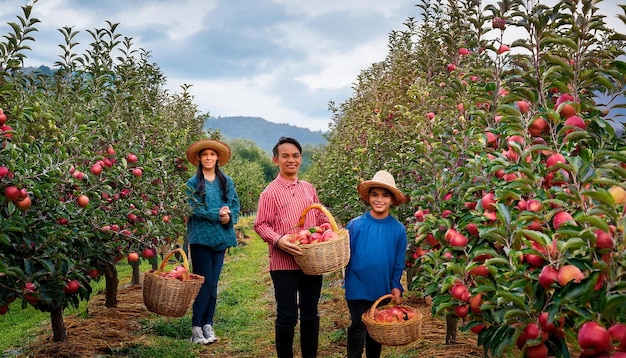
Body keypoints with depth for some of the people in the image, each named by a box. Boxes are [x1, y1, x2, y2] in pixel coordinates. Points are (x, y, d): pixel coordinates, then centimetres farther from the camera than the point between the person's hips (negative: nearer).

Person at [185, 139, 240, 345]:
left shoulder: (226, 182, 12)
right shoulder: (193, 183, 1)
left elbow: (235, 205, 8)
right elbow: (194, 209, -9)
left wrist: (229, 217, -13)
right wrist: (217, 214, -17)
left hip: (221, 237, 4)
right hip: (201, 237, -4)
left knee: (213, 283, 6)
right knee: (205, 283, -6)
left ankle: (208, 325, 14)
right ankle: (196, 327, 1)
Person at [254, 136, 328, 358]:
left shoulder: (309, 189, 10)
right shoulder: (271, 192, -6)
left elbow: (320, 218, 19)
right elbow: (261, 225, -7)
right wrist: (278, 241, -23)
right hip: (284, 263, -5)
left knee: (310, 314, 14)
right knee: (287, 316, 1)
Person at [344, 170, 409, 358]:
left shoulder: (398, 229, -4)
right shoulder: (355, 225, -10)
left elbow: (398, 263, 2)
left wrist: (396, 287, -4)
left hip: (383, 291, 3)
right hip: (358, 289, -2)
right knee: (358, 330, 1)